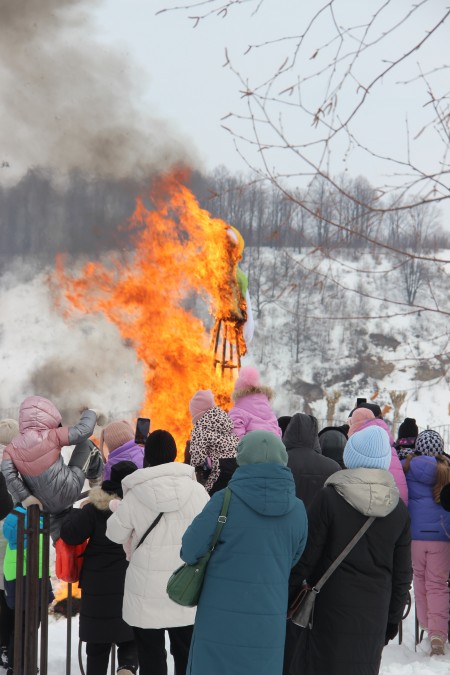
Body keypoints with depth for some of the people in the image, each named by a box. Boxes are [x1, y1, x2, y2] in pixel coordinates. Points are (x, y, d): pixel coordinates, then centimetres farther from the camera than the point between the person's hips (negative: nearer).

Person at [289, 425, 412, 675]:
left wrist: (287, 598, 2)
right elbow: (402, 573, 8)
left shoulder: (329, 498, -11)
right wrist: (394, 619, 18)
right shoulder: (399, 509, 3)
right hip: (375, 614, 4)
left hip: (332, 608, -4)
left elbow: (306, 557, -9)